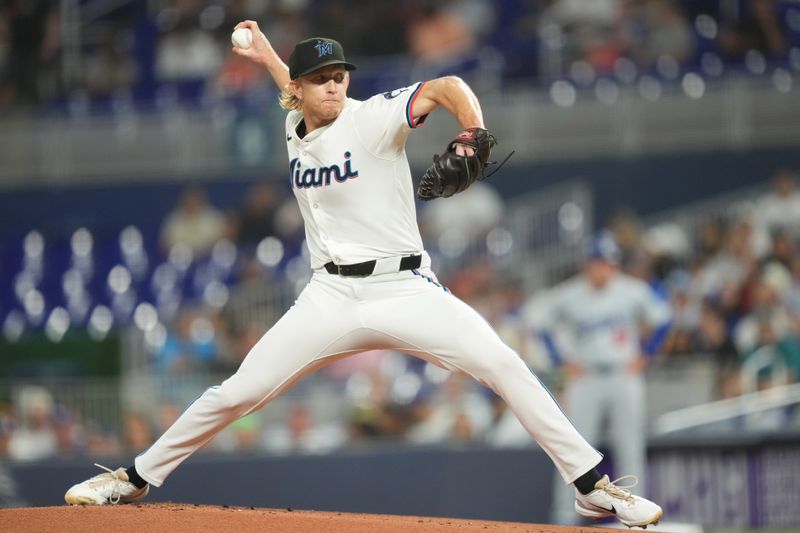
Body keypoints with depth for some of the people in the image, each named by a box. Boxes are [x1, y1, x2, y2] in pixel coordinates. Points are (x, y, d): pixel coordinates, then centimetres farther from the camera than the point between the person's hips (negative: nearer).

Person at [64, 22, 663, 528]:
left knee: (505, 367, -21)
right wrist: (268, 57, 34)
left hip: (405, 289, -4)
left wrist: (475, 137, -40)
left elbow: (447, 87, -23)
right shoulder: (295, 128, 10)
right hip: (332, 296, 4)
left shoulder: (372, 118, -8)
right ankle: (137, 478, 15)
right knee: (237, 393, -1)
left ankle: (591, 484, -15)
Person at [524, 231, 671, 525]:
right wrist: (563, 360, 0)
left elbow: (661, 318, 9)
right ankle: (565, 517, -2)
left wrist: (643, 356, 2)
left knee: (631, 450, 1)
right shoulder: (567, 295, -6)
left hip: (625, 378, 1)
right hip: (585, 378, -1)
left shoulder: (634, 290, -3)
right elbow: (537, 317, 4)